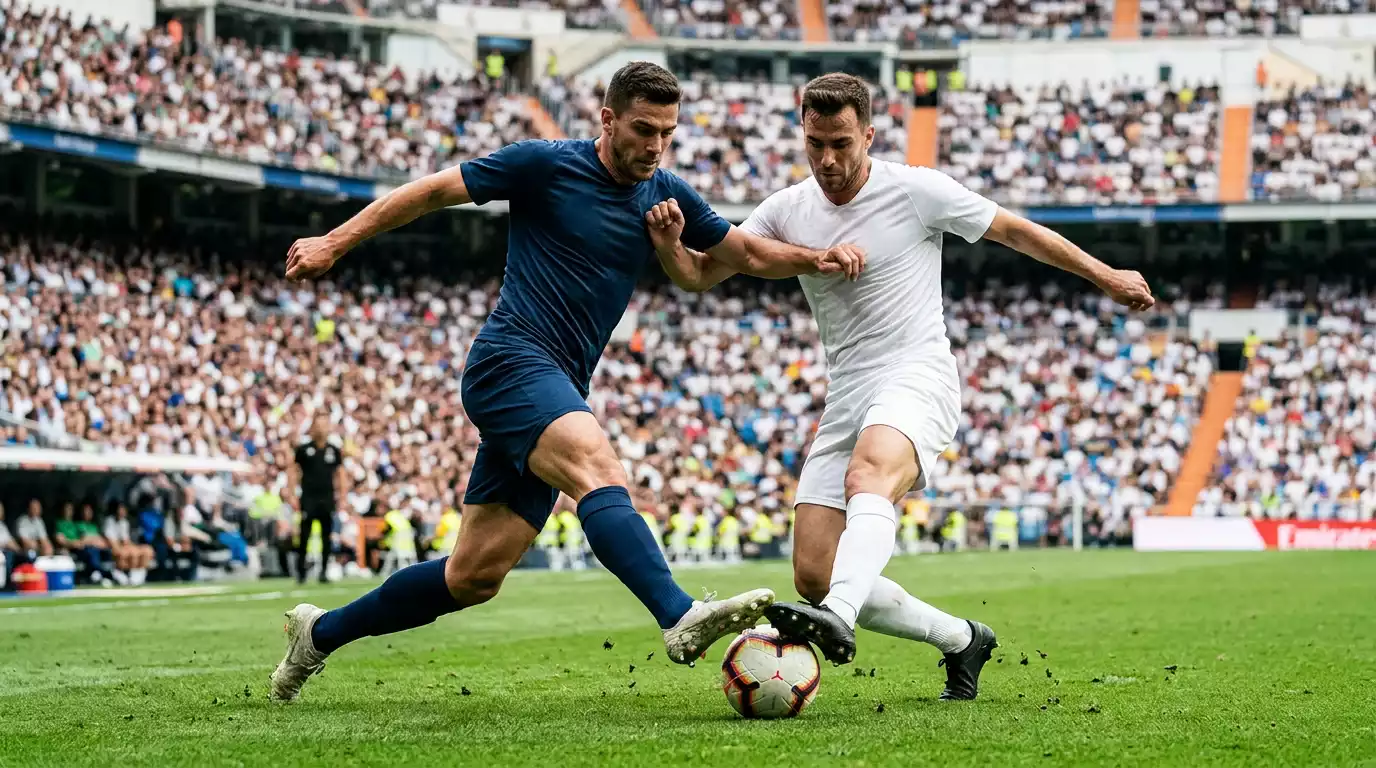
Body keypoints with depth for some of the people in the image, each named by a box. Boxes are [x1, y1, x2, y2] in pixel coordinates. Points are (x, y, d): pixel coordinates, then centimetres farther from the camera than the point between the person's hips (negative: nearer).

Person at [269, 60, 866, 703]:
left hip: (557, 394, 7)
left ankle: (321, 631, 21)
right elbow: (433, 190, 2)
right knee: (599, 469, -33)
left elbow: (747, 252, 21)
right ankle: (681, 619, -51)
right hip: (511, 360, -7)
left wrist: (816, 258, 2)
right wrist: (336, 242, 2)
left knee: (474, 577, 5)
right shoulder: (545, 165, -4)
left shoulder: (666, 196, 13)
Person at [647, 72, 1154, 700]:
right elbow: (703, 272, 13)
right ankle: (963, 640, 15)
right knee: (813, 578, -3)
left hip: (916, 381, -6)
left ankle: (836, 623, -63)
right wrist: (669, 242, -10)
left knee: (866, 478, -40)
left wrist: (1106, 277, 11)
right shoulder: (787, 210, 8)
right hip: (845, 401, 6)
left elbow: (1014, 230, 7)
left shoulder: (916, 190, -4)